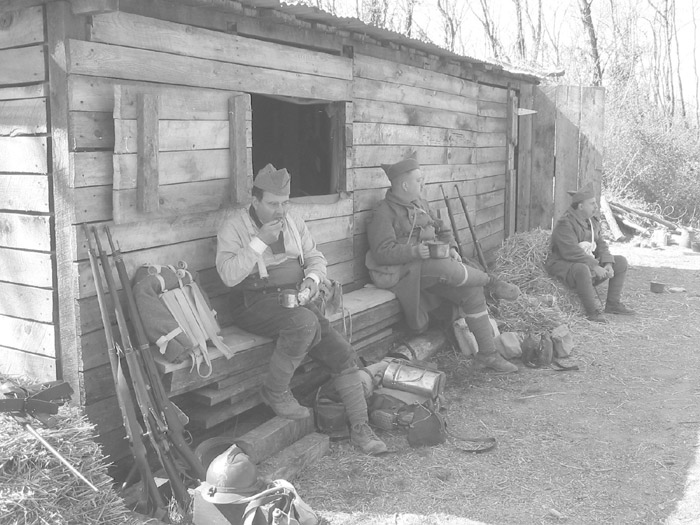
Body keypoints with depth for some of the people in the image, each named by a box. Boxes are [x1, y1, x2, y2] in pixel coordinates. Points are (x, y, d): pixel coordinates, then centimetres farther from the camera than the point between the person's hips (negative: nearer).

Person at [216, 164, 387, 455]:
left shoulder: (293, 222, 13)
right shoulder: (235, 224, -5)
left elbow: (315, 257, 18)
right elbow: (229, 275, -17)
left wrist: (312, 278, -5)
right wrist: (260, 240, -21)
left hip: (295, 297, 6)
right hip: (256, 301, -6)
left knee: (342, 352, -10)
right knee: (305, 322, -37)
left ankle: (360, 428, -1)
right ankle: (274, 391, -14)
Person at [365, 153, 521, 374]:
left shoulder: (420, 204, 18)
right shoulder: (384, 213, -8)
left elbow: (442, 229, 23)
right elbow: (382, 252, -17)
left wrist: (451, 248, 2)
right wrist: (415, 251, -30)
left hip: (433, 263, 8)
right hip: (404, 271, -8)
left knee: (472, 290, -9)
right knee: (446, 268, -35)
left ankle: (488, 353, -2)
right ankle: (491, 281, -8)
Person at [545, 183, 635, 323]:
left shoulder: (592, 221, 8)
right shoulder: (565, 224, -21)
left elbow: (600, 245, 8)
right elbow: (572, 252, -29)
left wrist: (608, 264, -10)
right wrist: (595, 267, -29)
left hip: (586, 263, 9)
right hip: (563, 264, -9)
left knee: (621, 262, 6)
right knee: (582, 270, -41)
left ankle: (612, 304, 9)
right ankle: (592, 311, -27)